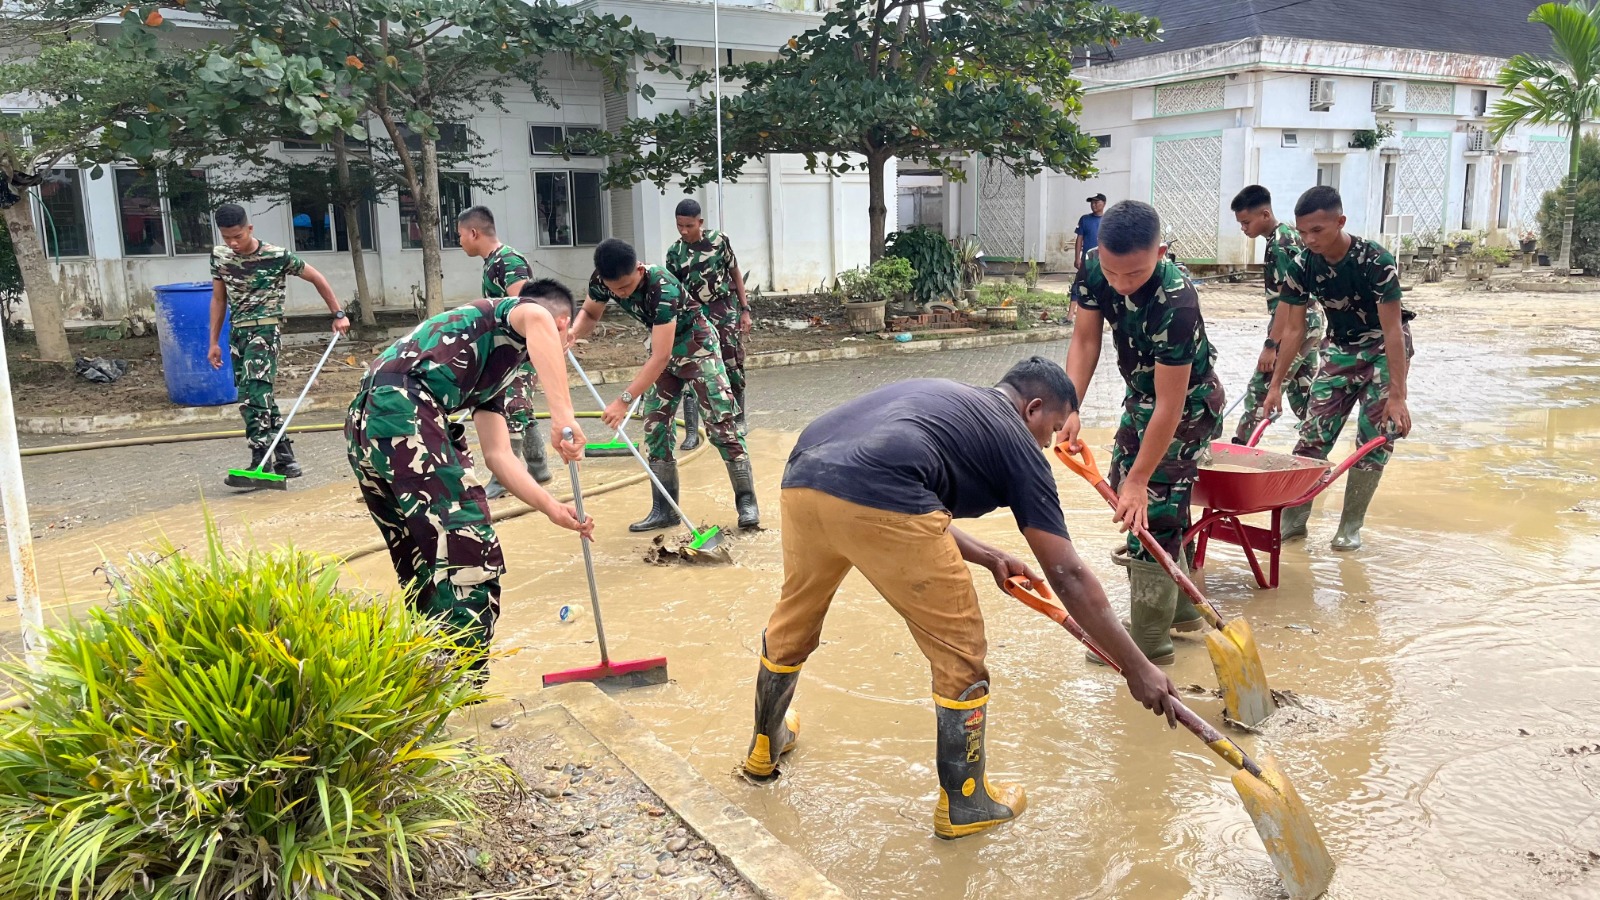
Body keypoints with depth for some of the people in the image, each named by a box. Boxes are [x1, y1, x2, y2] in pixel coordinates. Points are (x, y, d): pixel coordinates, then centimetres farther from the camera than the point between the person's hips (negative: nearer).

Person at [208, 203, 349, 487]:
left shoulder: (277, 256, -11)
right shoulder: (219, 256, 5)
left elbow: (316, 278, 2)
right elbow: (219, 299, 14)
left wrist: (338, 314, 4)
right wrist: (214, 342, 14)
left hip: (265, 328, -6)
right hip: (238, 331, 6)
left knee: (252, 395, -18)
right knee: (261, 398, 8)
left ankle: (261, 464, -15)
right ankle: (285, 460, 15)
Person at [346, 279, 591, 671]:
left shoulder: (491, 375, 34)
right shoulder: (510, 311, 11)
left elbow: (498, 456, 26)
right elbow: (537, 319, -18)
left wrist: (552, 508, 19)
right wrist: (563, 413, -27)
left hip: (362, 422, 10)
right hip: (404, 410, -10)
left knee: (423, 571, 20)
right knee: (469, 559, -7)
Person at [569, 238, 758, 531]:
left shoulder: (662, 288, -38)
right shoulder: (602, 281, -19)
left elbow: (660, 357, -40)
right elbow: (590, 313, 3)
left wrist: (624, 400, -41)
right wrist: (574, 333, -22)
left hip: (696, 343, -6)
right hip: (663, 347, 7)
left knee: (720, 422, -10)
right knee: (654, 426, 3)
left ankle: (747, 501, -1)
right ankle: (664, 510, 9)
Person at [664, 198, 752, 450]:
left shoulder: (719, 241, -5)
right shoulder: (674, 253, -2)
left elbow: (736, 275, 4)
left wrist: (745, 309, 0)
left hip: (725, 311, -1)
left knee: (733, 366, 4)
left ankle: (738, 420, 24)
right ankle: (692, 432, 1)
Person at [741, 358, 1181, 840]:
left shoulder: (943, 397, 34)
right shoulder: (1015, 441, 15)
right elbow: (1066, 574, 12)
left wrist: (987, 557, 41)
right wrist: (1137, 668, 18)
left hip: (801, 480, 8)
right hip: (879, 505, -8)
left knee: (792, 623, 31)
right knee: (961, 654, 13)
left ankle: (764, 746, 53)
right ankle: (963, 804, 29)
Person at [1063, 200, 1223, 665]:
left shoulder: (1175, 304, -38)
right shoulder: (1093, 267, -18)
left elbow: (1169, 406, -33)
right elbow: (1085, 339, -10)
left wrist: (1139, 479, -29)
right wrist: (1070, 409, -22)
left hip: (1186, 404, -8)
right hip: (1141, 394, 8)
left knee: (1151, 512, -10)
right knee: (1121, 486, 15)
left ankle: (1149, 642, 2)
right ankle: (1181, 608, 31)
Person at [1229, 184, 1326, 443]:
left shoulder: (1279, 244, -18)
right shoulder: (1289, 233, 12)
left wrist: (1270, 344, -21)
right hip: (1310, 325, 10)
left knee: (1260, 391, -5)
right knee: (1304, 393, 13)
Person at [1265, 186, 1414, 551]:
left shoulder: (1375, 262, -28)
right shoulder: (1302, 266, -15)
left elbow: (1392, 330, -27)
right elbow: (1293, 329, -6)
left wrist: (1397, 395, -29)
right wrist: (1276, 386, -5)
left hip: (1384, 349, -4)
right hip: (1339, 348, 4)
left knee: (1374, 436, -7)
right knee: (1313, 431, -2)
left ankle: (1351, 526, 3)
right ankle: (1292, 519, 5)